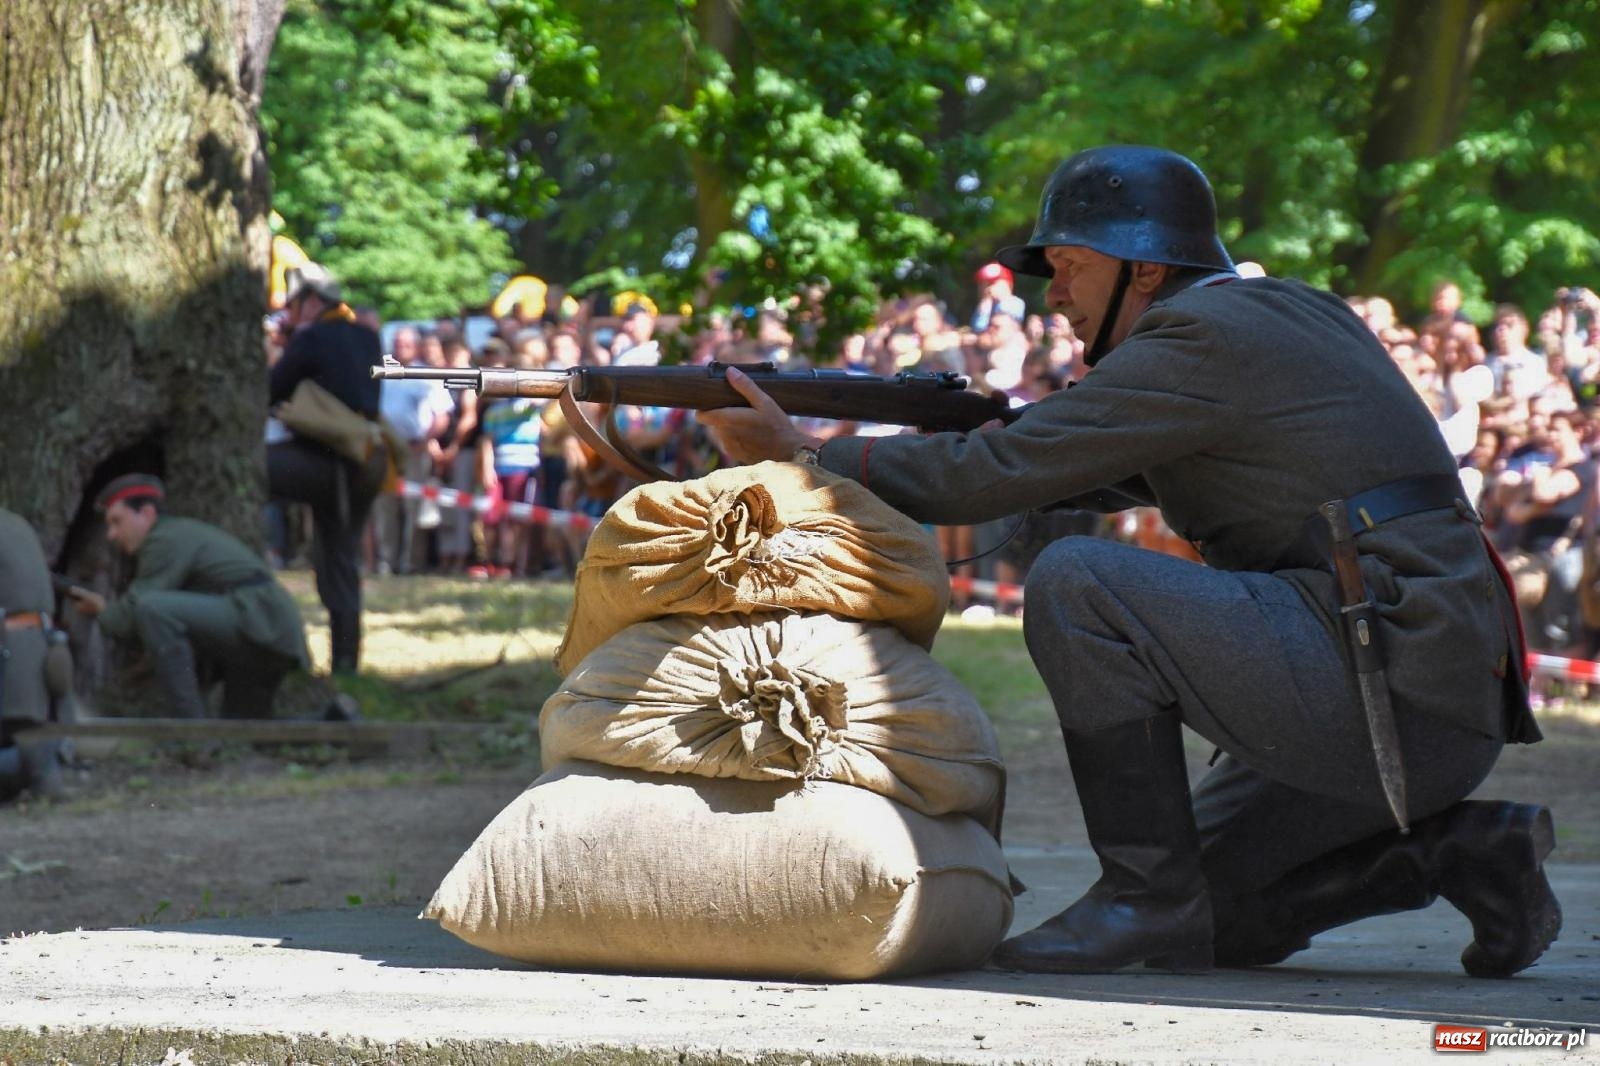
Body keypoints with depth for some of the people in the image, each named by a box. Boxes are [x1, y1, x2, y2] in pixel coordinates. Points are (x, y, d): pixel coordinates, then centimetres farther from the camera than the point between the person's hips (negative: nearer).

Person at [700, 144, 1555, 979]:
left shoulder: (1201, 337, -9)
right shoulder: (1294, 315, 21)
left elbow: (1002, 472, -11)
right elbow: (1098, 475, 28)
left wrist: (800, 458, -1)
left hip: (1385, 686, -10)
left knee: (1076, 583, -15)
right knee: (1221, 916, 20)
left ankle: (1147, 895, -9)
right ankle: (1464, 849, 9)